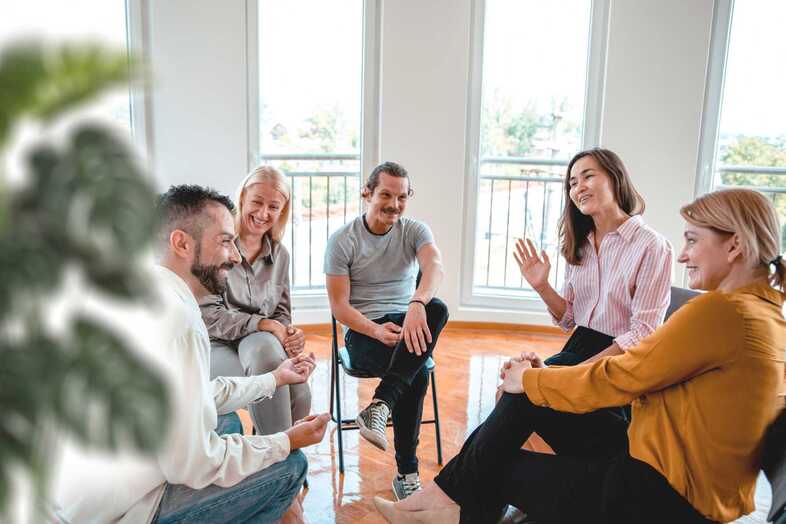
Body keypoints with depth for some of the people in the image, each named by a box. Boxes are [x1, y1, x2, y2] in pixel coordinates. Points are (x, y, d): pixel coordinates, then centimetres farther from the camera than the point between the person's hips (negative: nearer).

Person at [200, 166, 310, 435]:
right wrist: (262, 324, -19)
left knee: (299, 393, -28)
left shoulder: (280, 254, 12)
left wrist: (290, 333, -9)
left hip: (262, 344, 4)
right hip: (215, 346, -4)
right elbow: (206, 314, -10)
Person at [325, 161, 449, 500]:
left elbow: (435, 267, -21)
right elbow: (339, 307, -5)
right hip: (363, 331, -3)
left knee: (436, 309, -34)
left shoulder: (415, 231, 3)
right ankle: (407, 472, -20)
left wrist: (417, 304, -45)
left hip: (406, 322, 3)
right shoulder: (342, 241, -3)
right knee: (416, 373, -32)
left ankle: (380, 405, -33)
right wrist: (377, 331, -25)